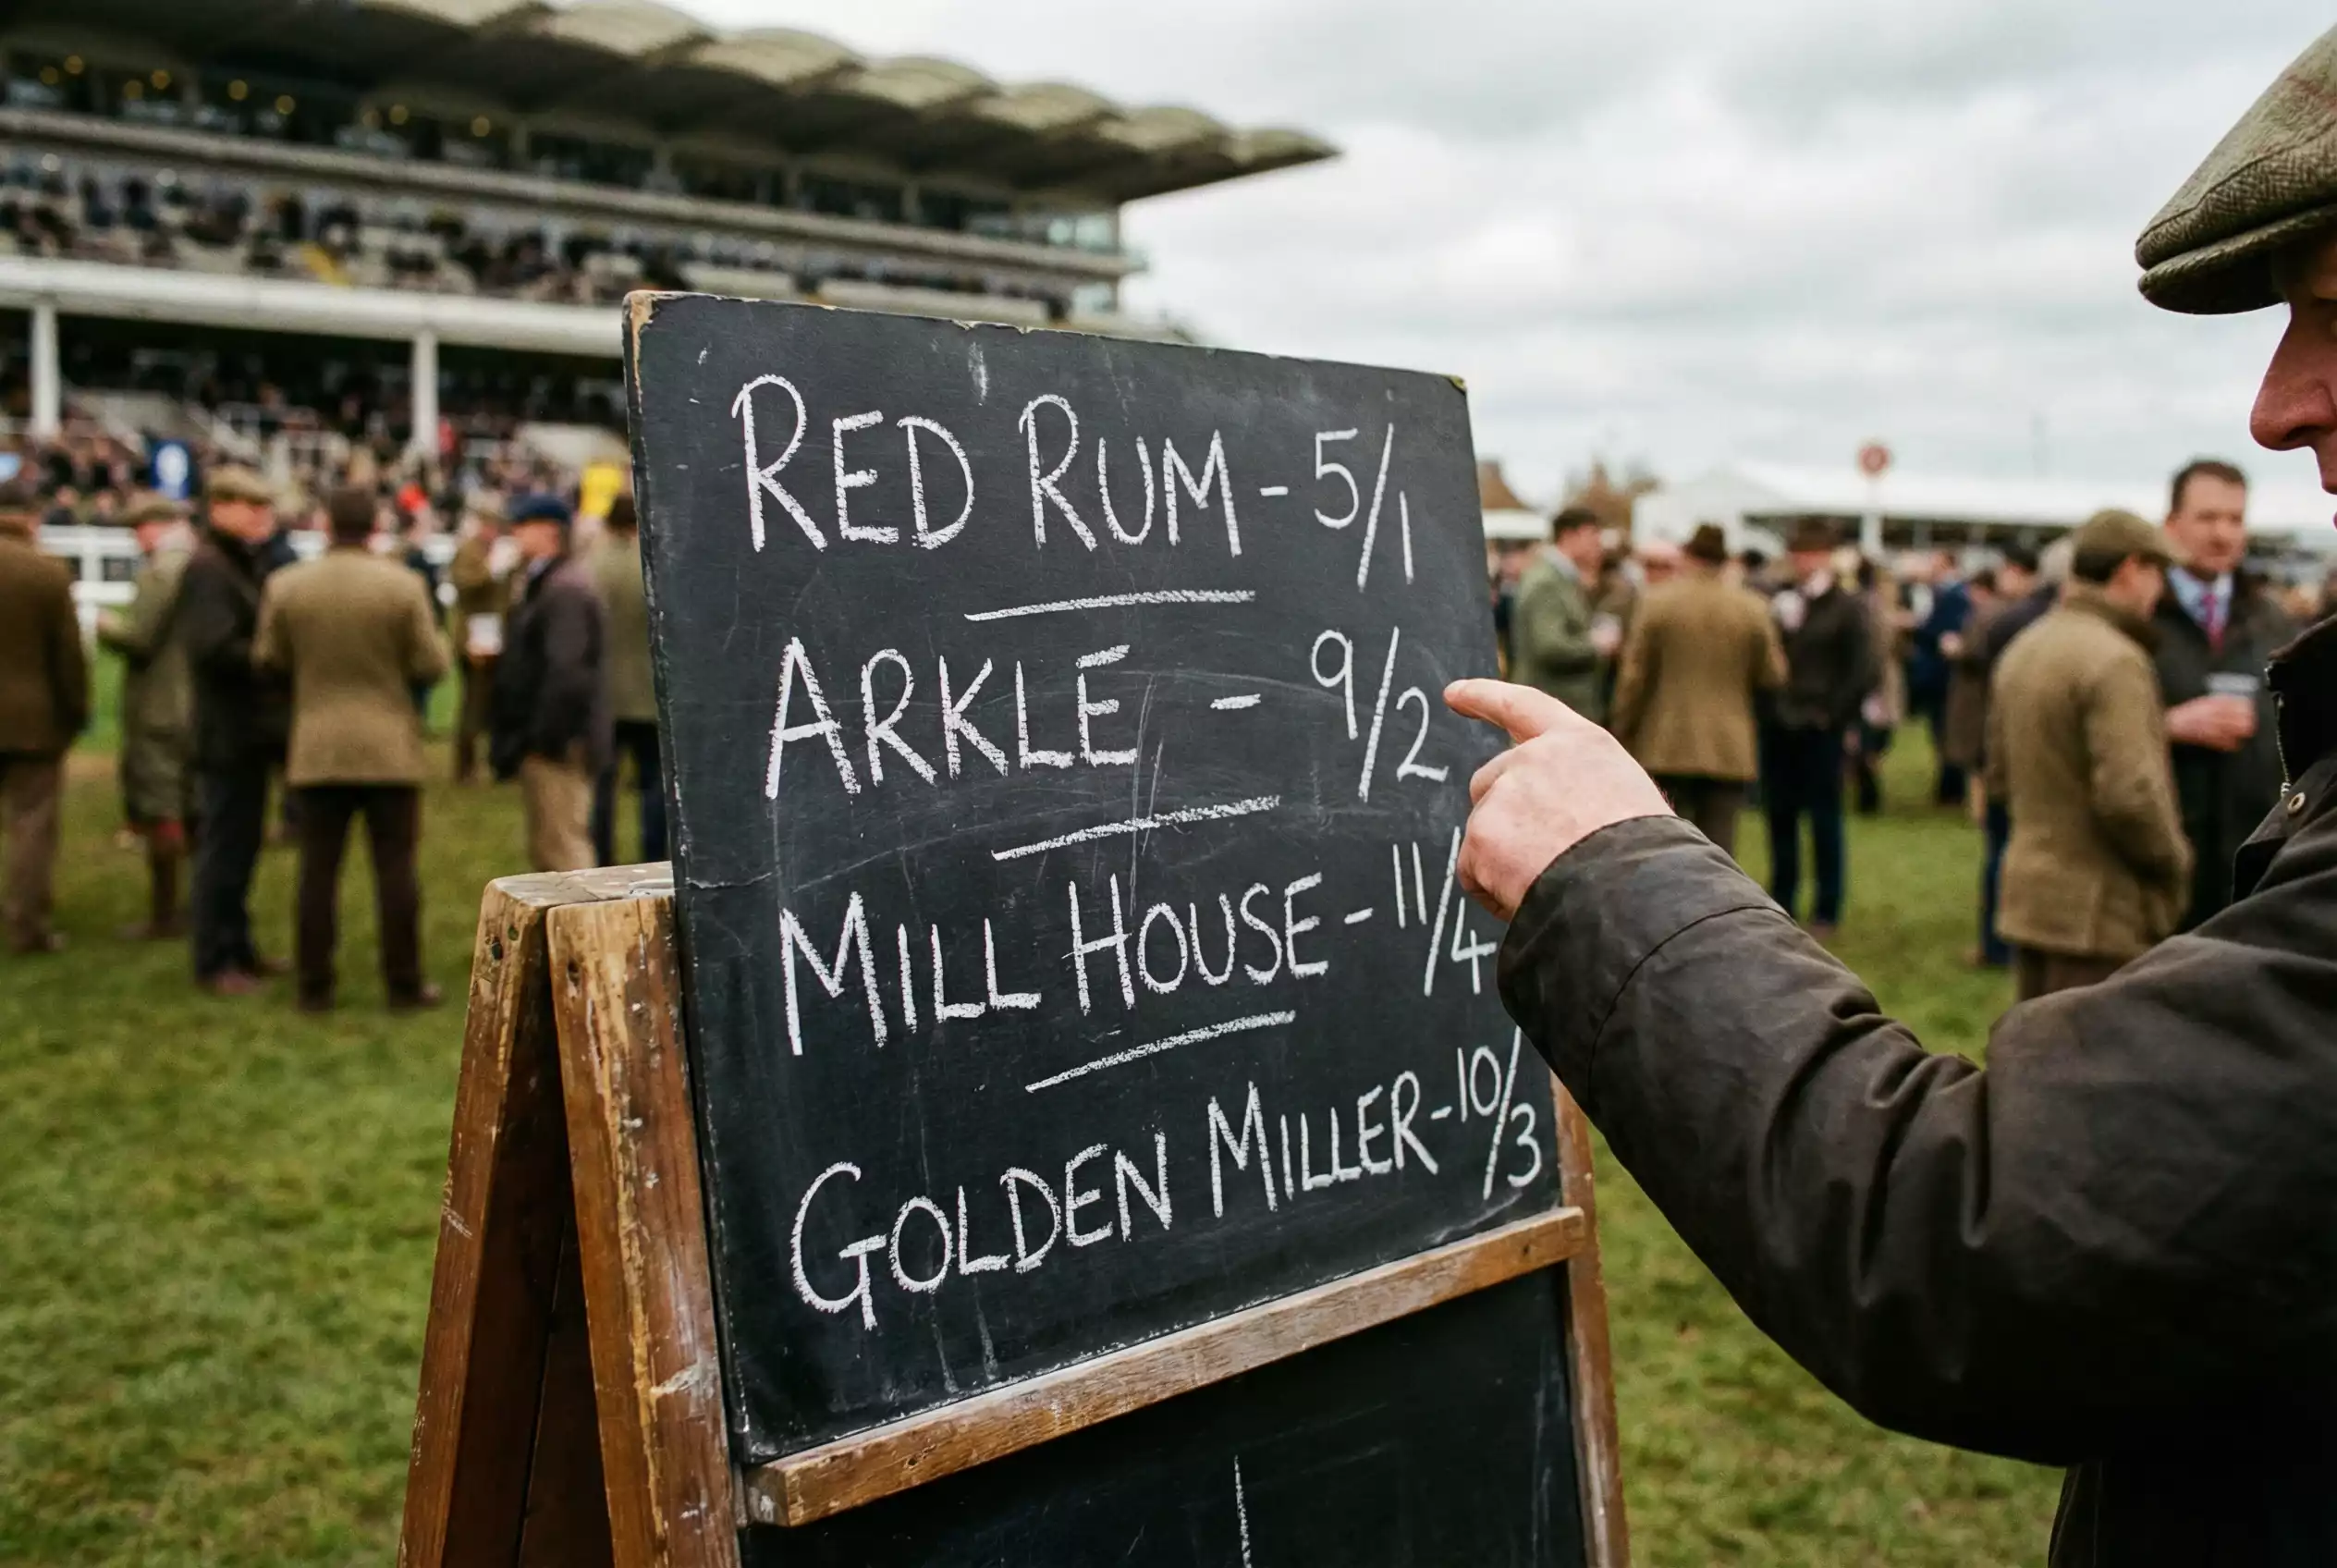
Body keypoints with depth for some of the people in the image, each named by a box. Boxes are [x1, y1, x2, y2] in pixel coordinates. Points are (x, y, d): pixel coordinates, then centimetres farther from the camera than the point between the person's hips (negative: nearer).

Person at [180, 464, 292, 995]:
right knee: (224, 846, -2)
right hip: (229, 729, -9)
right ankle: (214, 962, 6)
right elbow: (215, 648, -23)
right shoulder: (207, 568, -13)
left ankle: (237, 949, 25)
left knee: (242, 843, 16)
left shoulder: (248, 563, 17)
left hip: (254, 727, 9)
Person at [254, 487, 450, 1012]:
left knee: (318, 870, 8)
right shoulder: (403, 585, -10)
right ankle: (405, 984, 8)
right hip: (390, 746, -2)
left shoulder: (285, 586, -3)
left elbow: (268, 659, 4)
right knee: (396, 869, 4)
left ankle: (314, 984, 12)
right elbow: (431, 664, -7)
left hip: (317, 747, 2)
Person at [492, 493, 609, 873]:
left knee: (563, 849, -7)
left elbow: (568, 673, -24)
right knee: (545, 851, 17)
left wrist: (543, 737, -22)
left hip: (557, 746, -11)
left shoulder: (566, 590, -16)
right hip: (542, 746, 11)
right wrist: (514, 741, 18)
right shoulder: (541, 585, 18)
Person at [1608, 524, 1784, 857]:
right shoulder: (1752, 610, 1)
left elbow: (1634, 676, -4)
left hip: (1667, 747, -1)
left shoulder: (1657, 603, -4)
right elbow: (1772, 677, 4)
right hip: (1729, 751, 1)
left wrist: (1622, 734, 5)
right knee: (1719, 850, 2)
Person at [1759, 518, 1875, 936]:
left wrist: (1834, 715, -10)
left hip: (1820, 730, -4)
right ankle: (1781, 900, 21)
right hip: (1779, 727, 4)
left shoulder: (1847, 608, -2)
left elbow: (1862, 672, -6)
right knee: (1779, 815, 9)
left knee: (1824, 819, 2)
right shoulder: (1780, 602, 8)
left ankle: (1827, 911, 10)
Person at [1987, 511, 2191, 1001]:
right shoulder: (2114, 659, -18)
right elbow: (2131, 794, -24)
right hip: (2100, 911, -9)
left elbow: (2000, 775, 17)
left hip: (2029, 895, 9)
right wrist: (2174, 862, -8)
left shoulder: (2023, 650, 11)